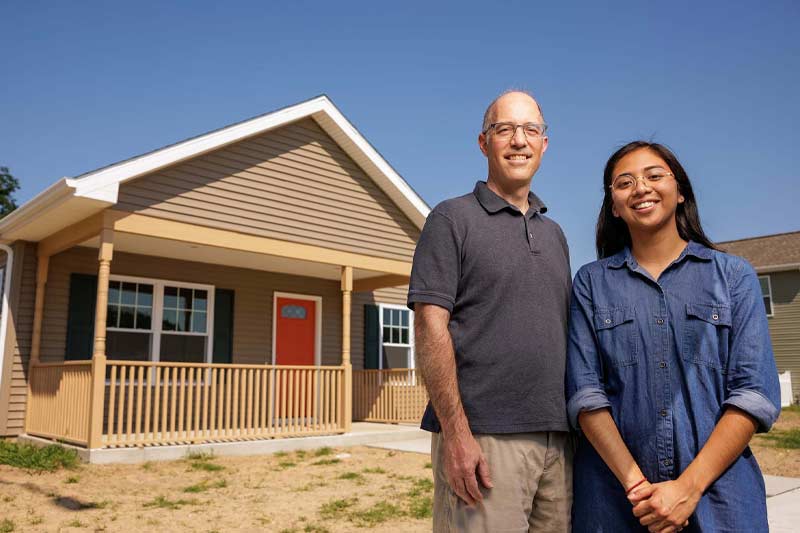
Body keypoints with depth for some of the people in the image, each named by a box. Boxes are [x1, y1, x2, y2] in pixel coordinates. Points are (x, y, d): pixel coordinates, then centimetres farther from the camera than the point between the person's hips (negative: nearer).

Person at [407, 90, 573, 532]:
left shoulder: (553, 233, 18)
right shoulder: (453, 218, -2)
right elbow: (430, 327, -10)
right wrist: (456, 432, -17)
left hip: (557, 437, 6)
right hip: (483, 437, -6)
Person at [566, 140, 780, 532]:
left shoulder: (734, 276, 2)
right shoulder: (590, 283, 3)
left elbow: (755, 393, -5)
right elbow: (585, 393, -4)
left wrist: (689, 487, -13)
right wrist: (635, 484, -15)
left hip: (717, 494, 0)